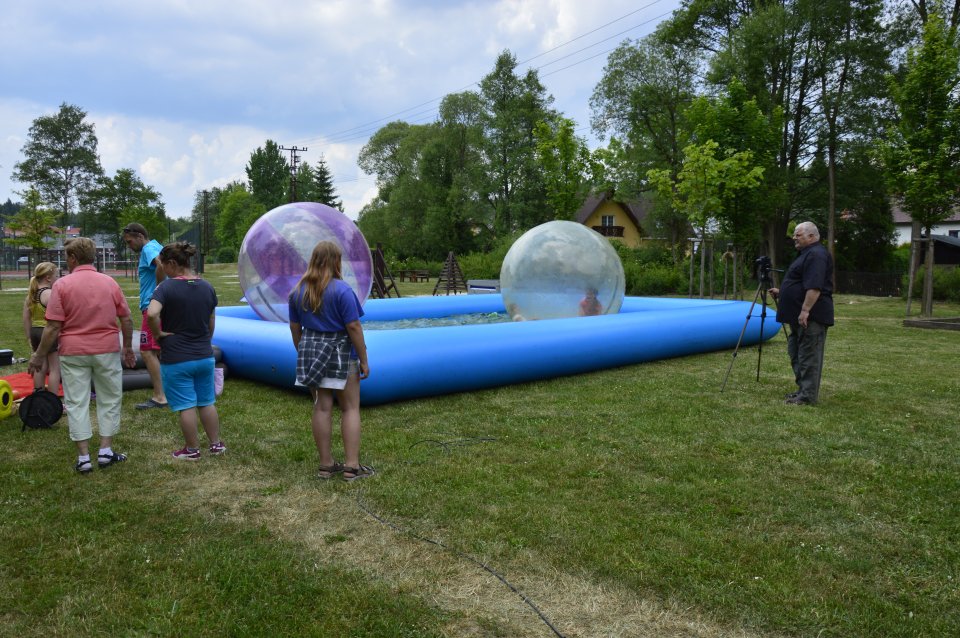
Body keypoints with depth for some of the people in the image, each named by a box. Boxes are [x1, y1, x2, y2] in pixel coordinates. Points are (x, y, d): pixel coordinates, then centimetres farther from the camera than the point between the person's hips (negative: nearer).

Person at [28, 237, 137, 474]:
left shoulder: (62, 285, -7)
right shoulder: (109, 282, 1)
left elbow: (53, 326, -10)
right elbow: (126, 319, 4)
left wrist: (39, 356, 0)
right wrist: (128, 348, 15)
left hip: (73, 352, -2)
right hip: (107, 350, 2)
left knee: (77, 403, 6)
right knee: (109, 400, 13)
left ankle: (83, 457, 7)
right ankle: (106, 451, 14)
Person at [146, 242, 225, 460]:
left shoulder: (167, 287, -15)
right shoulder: (207, 287, 2)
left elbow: (151, 313, -32)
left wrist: (158, 333, -15)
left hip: (176, 358, -5)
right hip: (205, 356, 5)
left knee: (186, 406, 6)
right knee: (207, 402, 17)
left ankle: (192, 450, 17)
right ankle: (216, 444, 24)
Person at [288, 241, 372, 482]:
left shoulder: (298, 290, 5)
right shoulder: (342, 289, -14)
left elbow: (295, 327, 10)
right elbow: (353, 327, -16)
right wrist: (363, 360, -9)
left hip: (310, 352, 5)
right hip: (340, 353, -5)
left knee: (321, 407, 10)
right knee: (350, 408, 4)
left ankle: (326, 464, 16)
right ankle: (352, 466, 4)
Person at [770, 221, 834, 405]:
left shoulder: (816, 255, -15)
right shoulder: (807, 254, 19)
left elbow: (814, 287, -24)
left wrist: (805, 310, -27)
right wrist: (781, 292, 23)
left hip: (810, 317, -11)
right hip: (799, 316, 11)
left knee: (808, 355, -6)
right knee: (796, 353, 15)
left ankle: (808, 396, -1)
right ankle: (803, 389, 23)